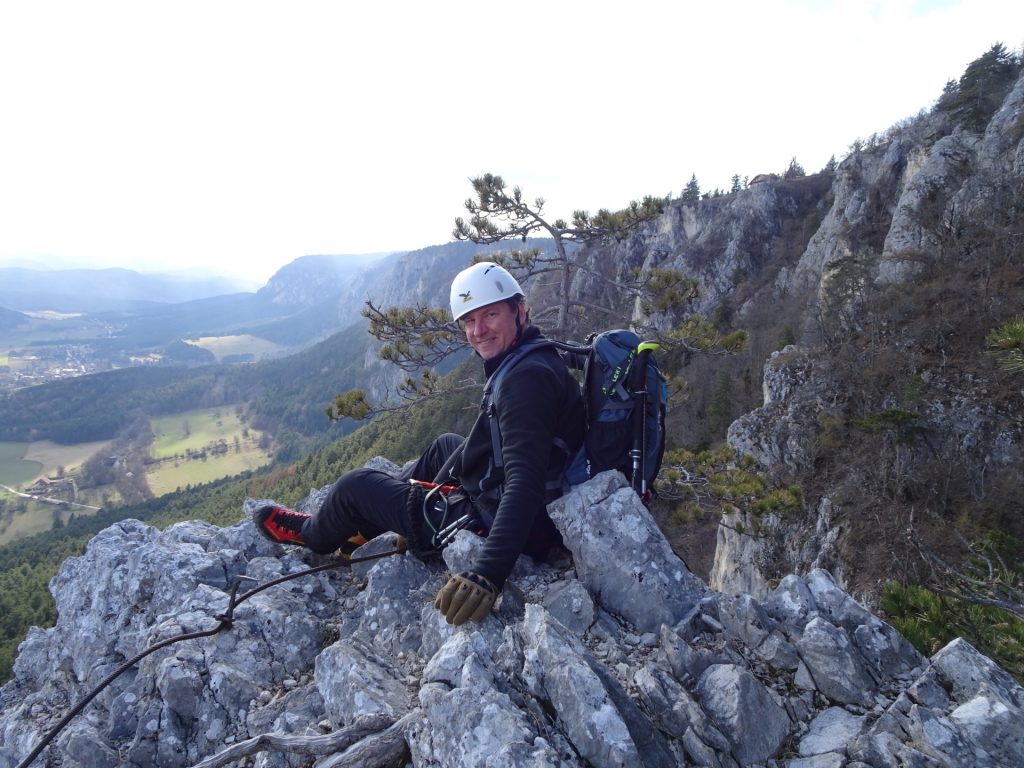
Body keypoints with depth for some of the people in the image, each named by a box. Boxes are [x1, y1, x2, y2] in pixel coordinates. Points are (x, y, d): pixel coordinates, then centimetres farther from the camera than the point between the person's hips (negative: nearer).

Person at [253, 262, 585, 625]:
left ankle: (313, 536, 41)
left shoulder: (527, 378, -26)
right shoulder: (542, 357, 5)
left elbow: (524, 484, -34)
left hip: (490, 525, -9)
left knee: (354, 485, 6)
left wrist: (487, 572, -41)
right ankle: (360, 530, 43)